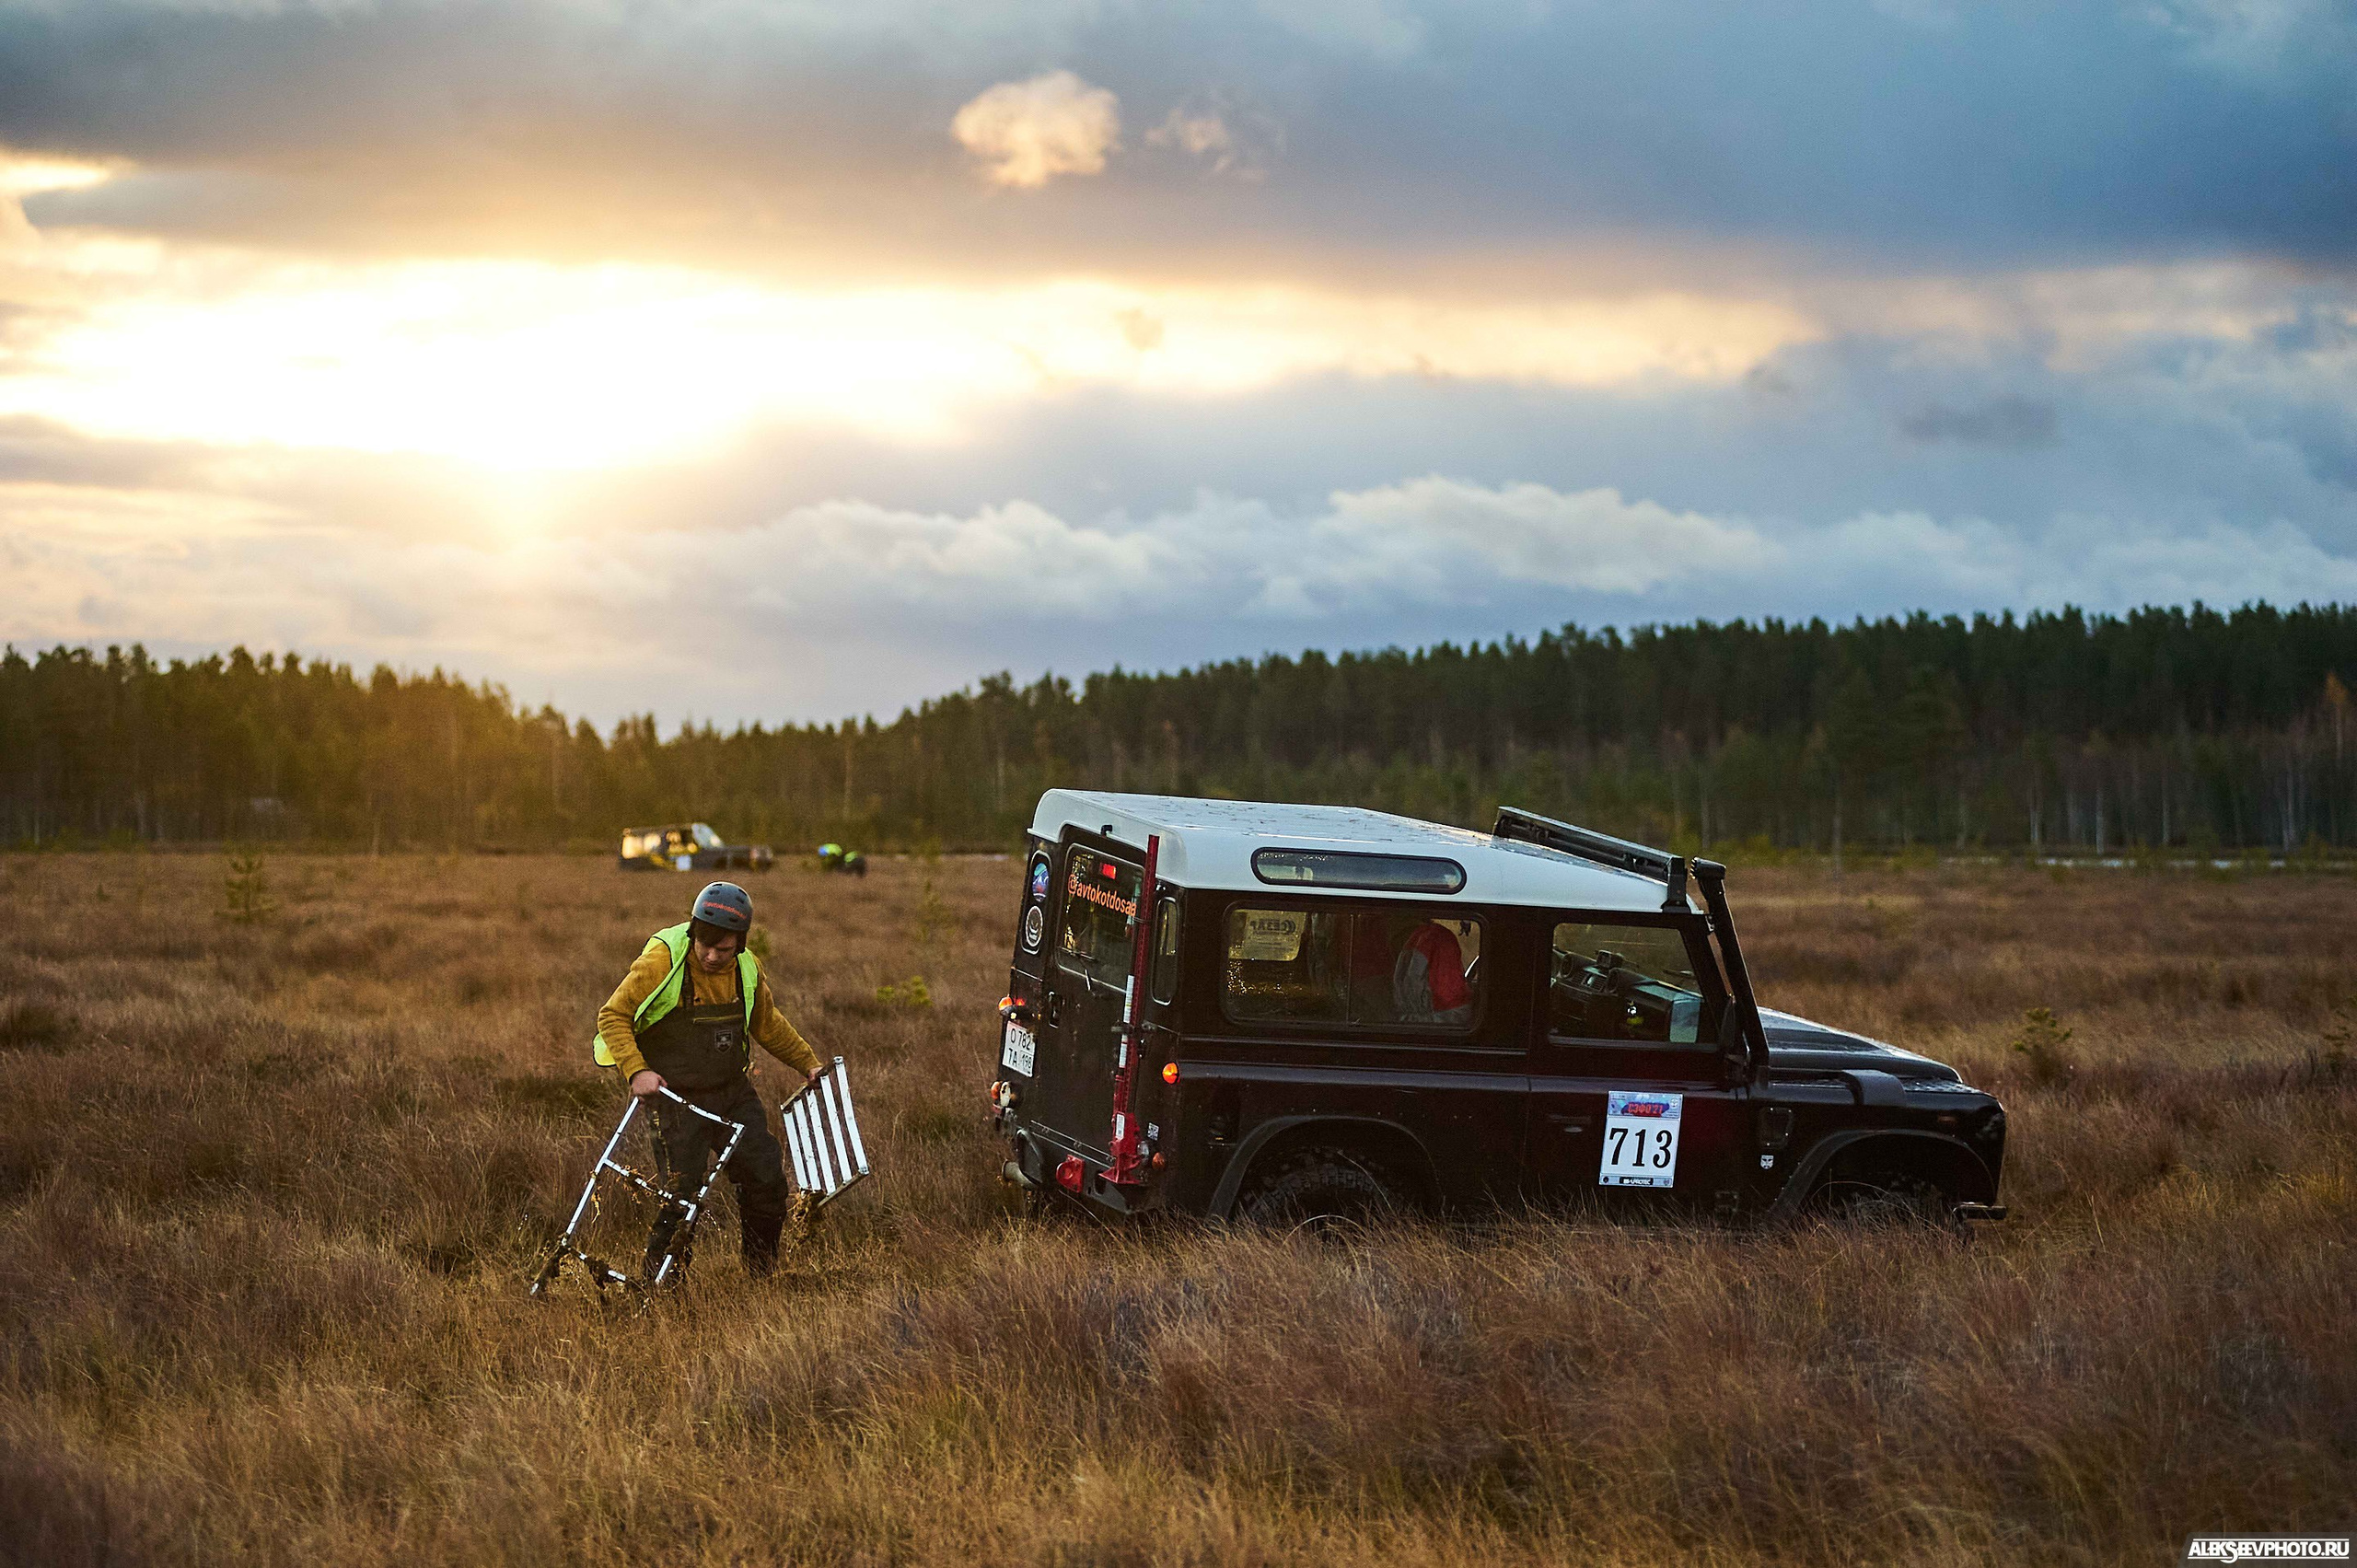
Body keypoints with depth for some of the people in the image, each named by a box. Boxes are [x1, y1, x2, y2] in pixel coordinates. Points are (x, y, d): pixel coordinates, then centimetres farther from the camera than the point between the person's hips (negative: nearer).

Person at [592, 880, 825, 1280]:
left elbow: (767, 1024, 19)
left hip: (734, 1093, 5)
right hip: (677, 1097, -5)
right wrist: (636, 1070, -22)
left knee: (767, 1181, 3)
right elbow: (613, 1017, -11)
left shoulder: (747, 970, 0)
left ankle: (763, 1275, 23)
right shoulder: (663, 961, -17)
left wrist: (808, 1064, 22)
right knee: (683, 1194, -11)